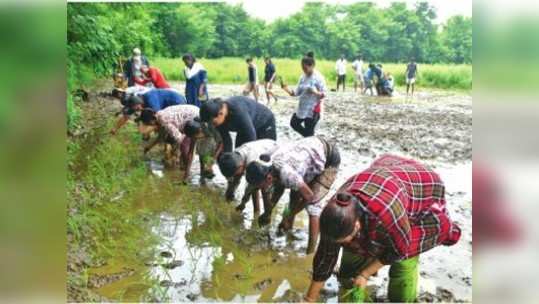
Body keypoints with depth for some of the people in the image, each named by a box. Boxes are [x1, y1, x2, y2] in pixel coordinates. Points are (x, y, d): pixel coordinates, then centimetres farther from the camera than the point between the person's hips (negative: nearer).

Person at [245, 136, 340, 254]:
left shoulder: (286, 174, -36)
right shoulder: (271, 167, -10)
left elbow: (309, 196, -23)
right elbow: (279, 188, 10)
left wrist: (289, 216, -11)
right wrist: (268, 212, 10)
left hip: (329, 158, -8)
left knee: (312, 203, -13)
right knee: (295, 192, 18)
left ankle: (311, 252, -6)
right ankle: (288, 227, 41)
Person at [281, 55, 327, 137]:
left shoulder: (318, 78, -16)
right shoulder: (303, 77, 4)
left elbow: (323, 94, -18)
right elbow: (297, 92, 6)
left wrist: (315, 92, -38)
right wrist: (286, 89, -9)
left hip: (313, 110, -8)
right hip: (301, 109, 8)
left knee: (308, 132, -1)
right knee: (294, 123, 21)